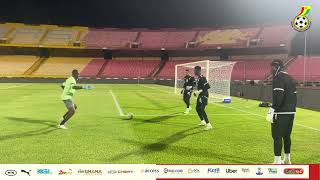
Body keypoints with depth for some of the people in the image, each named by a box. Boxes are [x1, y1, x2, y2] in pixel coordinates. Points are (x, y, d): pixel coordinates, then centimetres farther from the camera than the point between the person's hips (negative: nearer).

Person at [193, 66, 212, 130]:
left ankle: (208, 124, -11)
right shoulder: (197, 78, 9)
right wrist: (197, 92, 13)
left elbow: (207, 86, -27)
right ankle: (203, 121, 35)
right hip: (200, 96, 10)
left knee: (201, 110, -14)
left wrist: (199, 91, -27)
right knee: (197, 108, 19)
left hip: (204, 96, -10)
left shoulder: (202, 78, -20)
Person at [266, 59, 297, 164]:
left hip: (280, 113, -9)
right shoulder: (290, 79, 17)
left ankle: (277, 161, -3)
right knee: (286, 136, 17)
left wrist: (272, 110, -23)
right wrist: (292, 108, 20)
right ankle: (287, 159, 26)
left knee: (277, 136, -4)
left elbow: (278, 96, -21)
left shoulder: (278, 78, -10)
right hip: (291, 112, 9)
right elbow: (294, 96, 17)